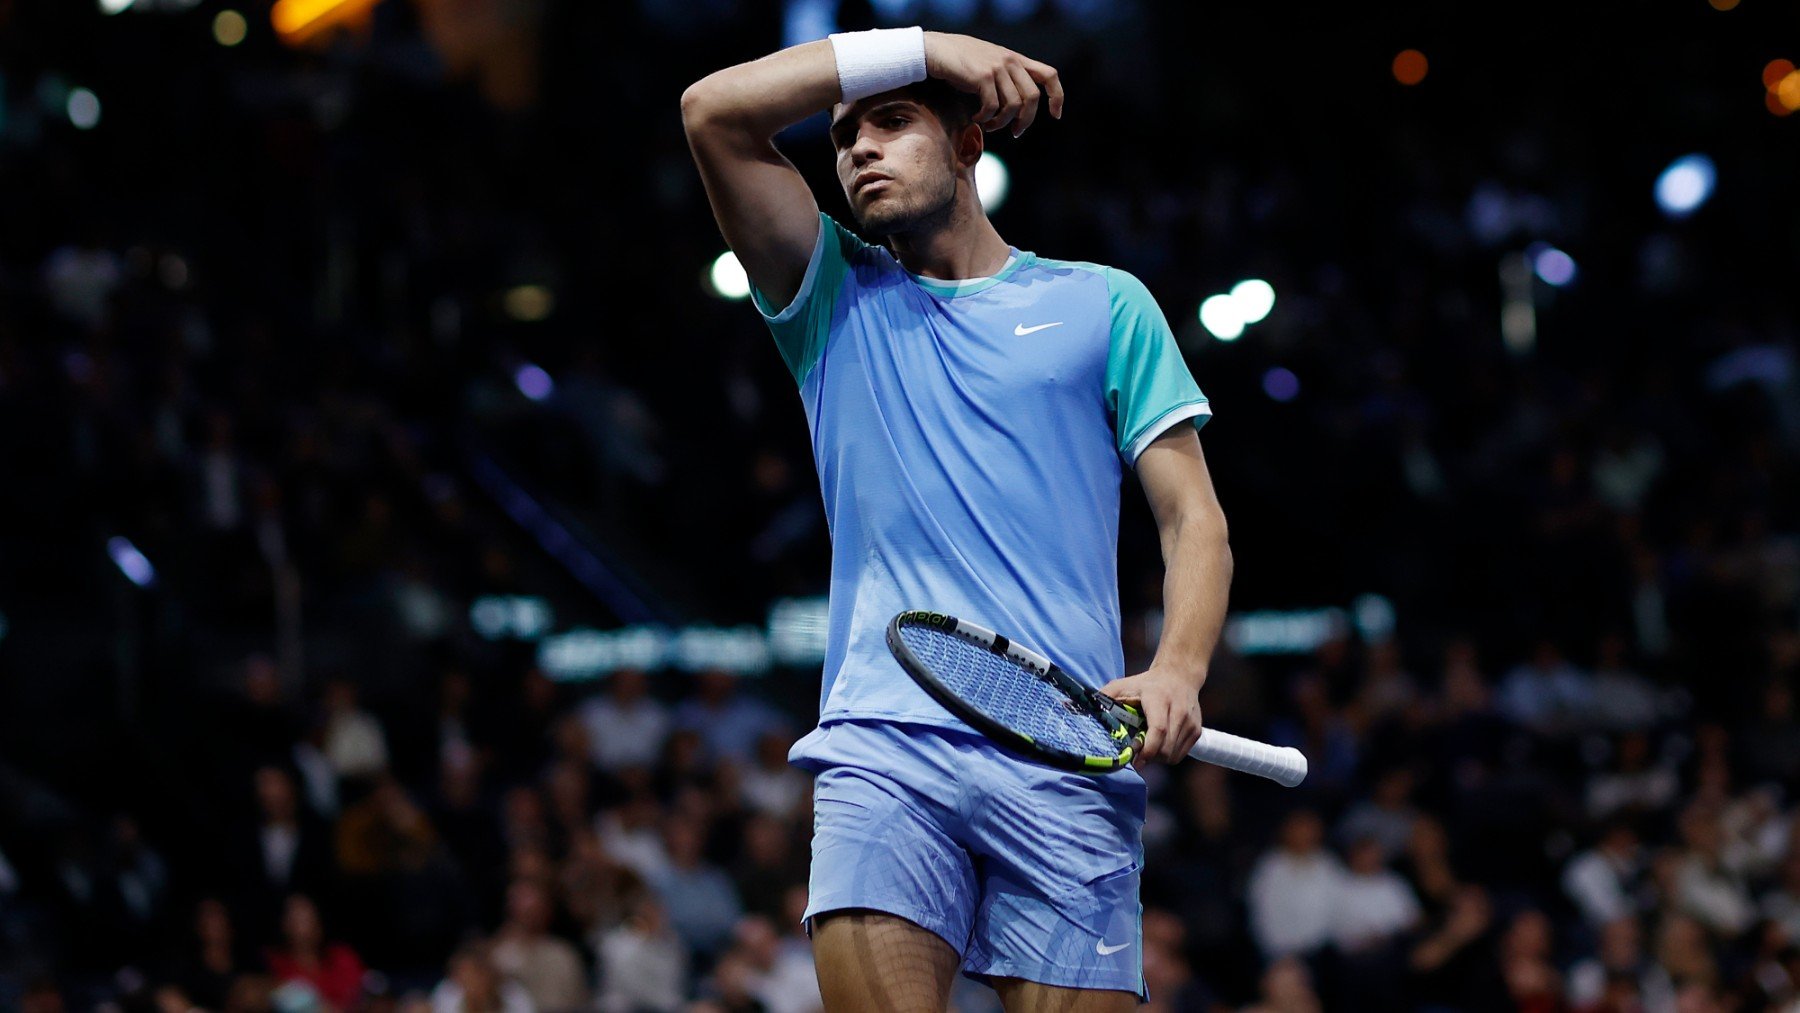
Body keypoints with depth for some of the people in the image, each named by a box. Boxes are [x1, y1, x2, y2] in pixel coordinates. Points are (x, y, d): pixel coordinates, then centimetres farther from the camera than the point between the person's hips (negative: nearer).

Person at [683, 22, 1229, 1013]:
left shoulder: (1104, 303, 15)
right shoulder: (835, 301, 19)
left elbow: (1194, 520, 10)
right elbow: (713, 110, 7)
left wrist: (1177, 670, -10)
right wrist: (923, 46, 6)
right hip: (883, 746, 1)